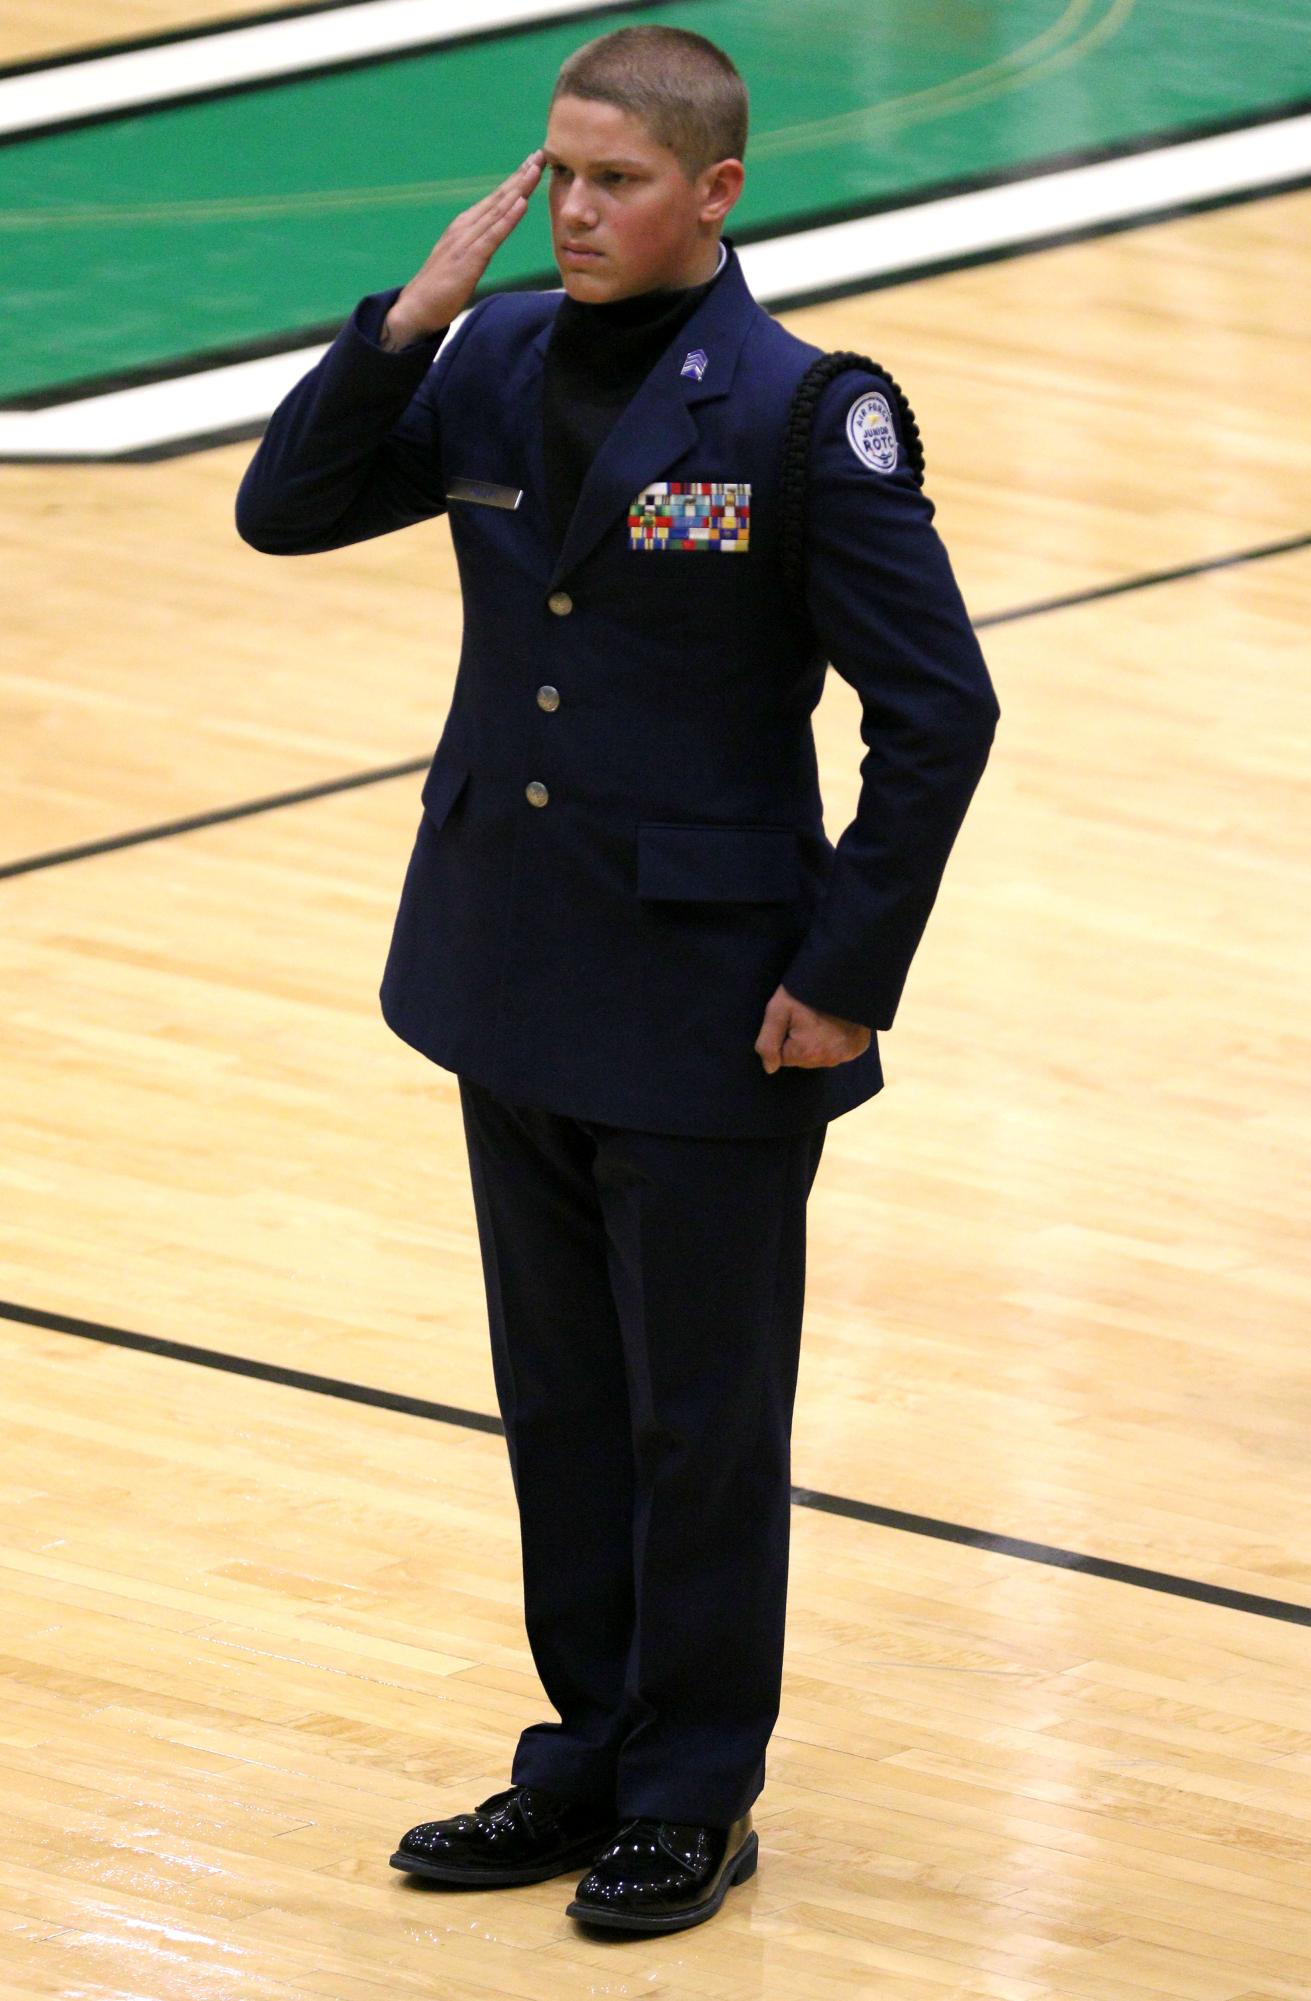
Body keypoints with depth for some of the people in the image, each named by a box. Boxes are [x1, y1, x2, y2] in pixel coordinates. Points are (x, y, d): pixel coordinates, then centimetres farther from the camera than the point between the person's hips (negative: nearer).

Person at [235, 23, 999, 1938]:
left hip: (707, 1004, -6)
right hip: (515, 977, 6)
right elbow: (285, 506, 3)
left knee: (701, 1417, 6)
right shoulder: (499, 359, 1)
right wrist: (409, 321, -11)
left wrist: (847, 974, -13)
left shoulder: (804, 414, -16)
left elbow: (936, 713, -13)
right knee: (558, 1398, 16)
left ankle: (695, 1796, 20)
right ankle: (596, 1757, 29)